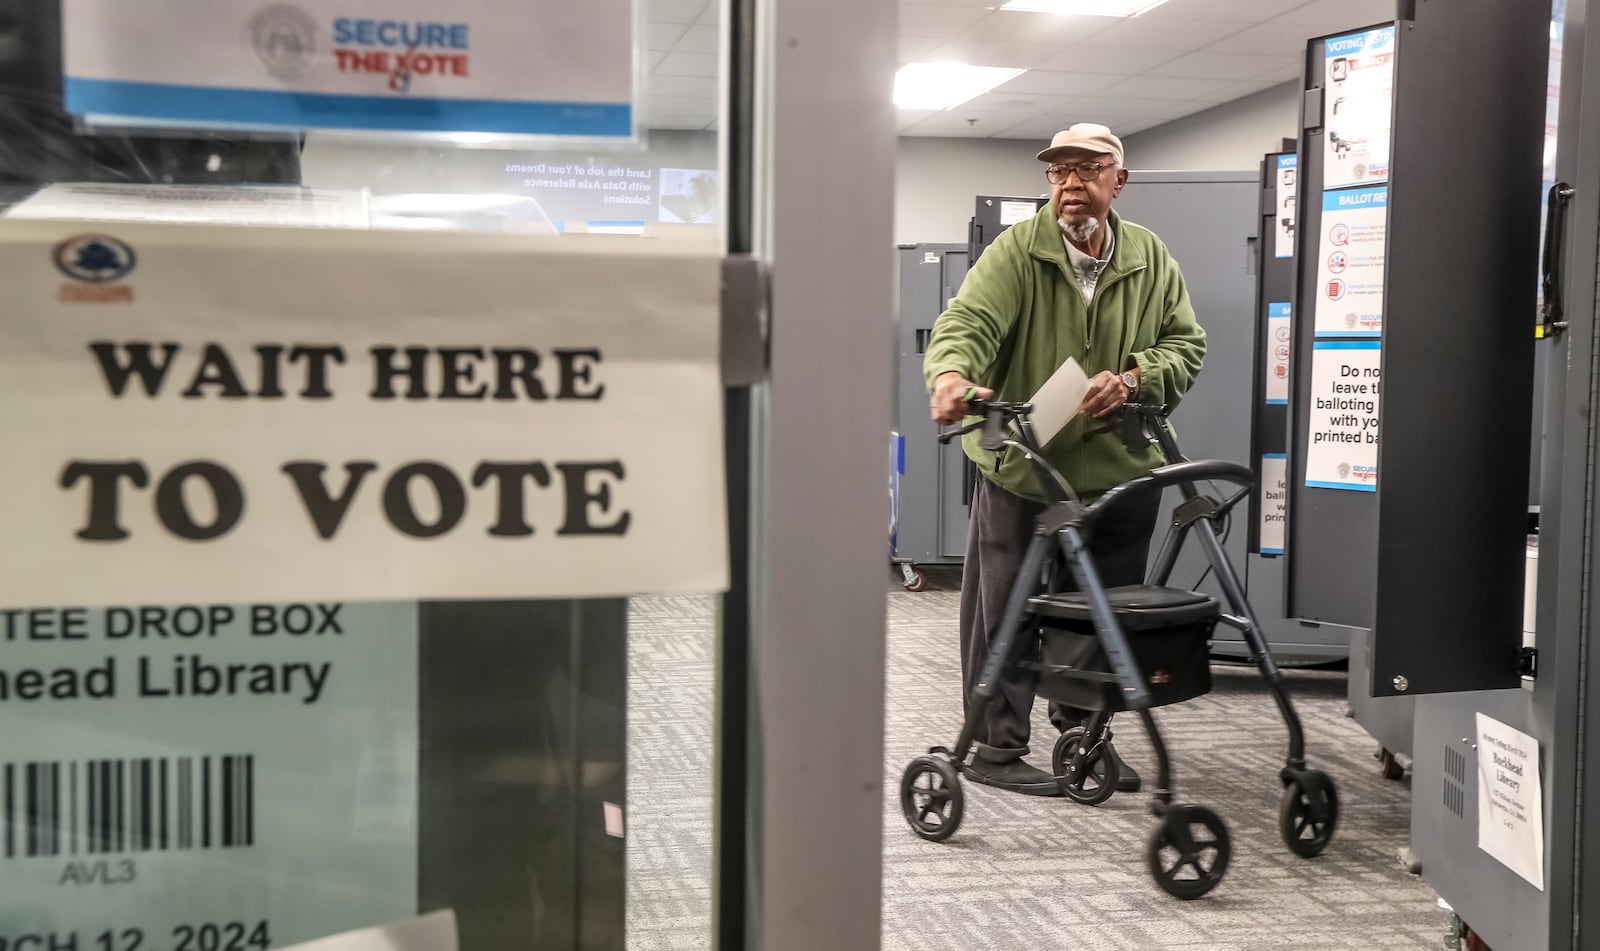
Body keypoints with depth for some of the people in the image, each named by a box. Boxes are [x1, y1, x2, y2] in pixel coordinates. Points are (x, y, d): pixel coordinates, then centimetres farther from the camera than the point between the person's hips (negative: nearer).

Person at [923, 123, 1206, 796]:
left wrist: (1130, 380, -12)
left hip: (1121, 470, 4)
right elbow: (968, 321, -20)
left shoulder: (1151, 259, 7)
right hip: (1020, 468, -4)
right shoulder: (1017, 250, -6)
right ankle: (998, 750, 14)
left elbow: (1185, 343, 8)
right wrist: (952, 373, -43)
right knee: (1007, 616, 1)